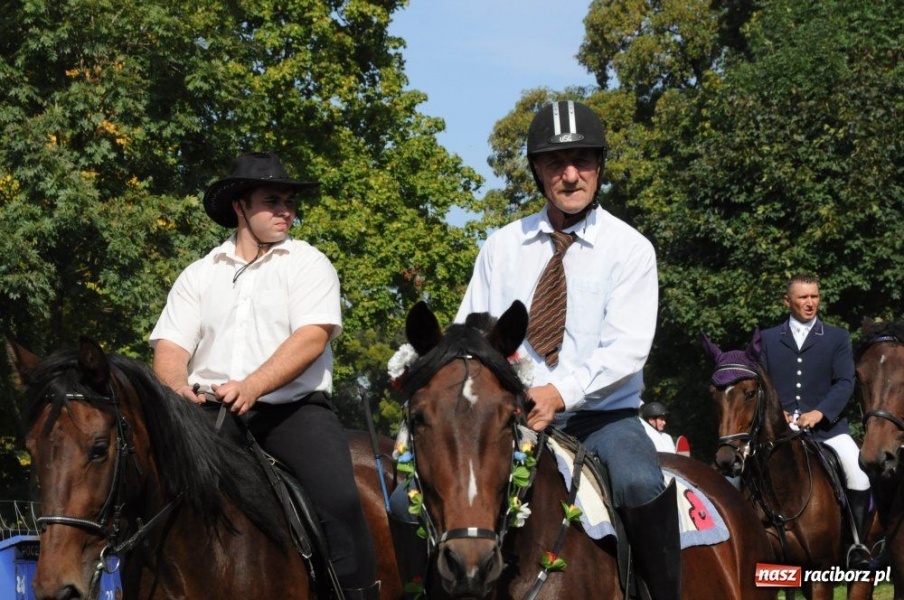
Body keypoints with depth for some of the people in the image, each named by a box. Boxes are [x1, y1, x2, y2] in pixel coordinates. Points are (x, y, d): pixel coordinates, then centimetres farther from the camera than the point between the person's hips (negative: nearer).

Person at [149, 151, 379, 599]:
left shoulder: (308, 264, 8)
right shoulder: (199, 275, 16)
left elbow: (312, 338, -8)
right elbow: (170, 347, 8)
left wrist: (251, 387, -23)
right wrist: (179, 388, -17)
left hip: (294, 407, -2)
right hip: (211, 412, 2)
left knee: (338, 500, -27)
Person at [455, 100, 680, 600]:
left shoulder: (629, 248, 0)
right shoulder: (501, 247, 11)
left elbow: (627, 348, -12)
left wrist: (561, 392, -27)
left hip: (602, 416, -3)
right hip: (512, 416, 3)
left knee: (640, 483, -34)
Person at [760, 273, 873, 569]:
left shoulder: (838, 338, 12)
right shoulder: (767, 339, 15)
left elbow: (845, 382, 1)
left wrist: (819, 413, -15)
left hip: (826, 424, -1)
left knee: (859, 471, -22)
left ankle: (857, 545, -9)